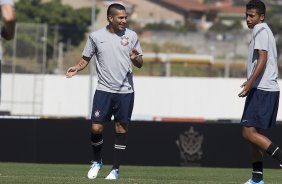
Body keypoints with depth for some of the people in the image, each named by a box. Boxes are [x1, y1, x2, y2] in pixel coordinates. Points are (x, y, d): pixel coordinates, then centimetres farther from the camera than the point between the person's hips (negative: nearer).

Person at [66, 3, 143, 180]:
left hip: (125, 91, 0)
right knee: (96, 128, -6)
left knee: (121, 129, 1)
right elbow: (85, 59, 10)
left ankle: (115, 170, 10)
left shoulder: (131, 36, 3)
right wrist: (76, 68, -10)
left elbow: (140, 64, 7)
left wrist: (135, 58, -16)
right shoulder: (96, 36, 2)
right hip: (104, 90, 0)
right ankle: (97, 162, 19)